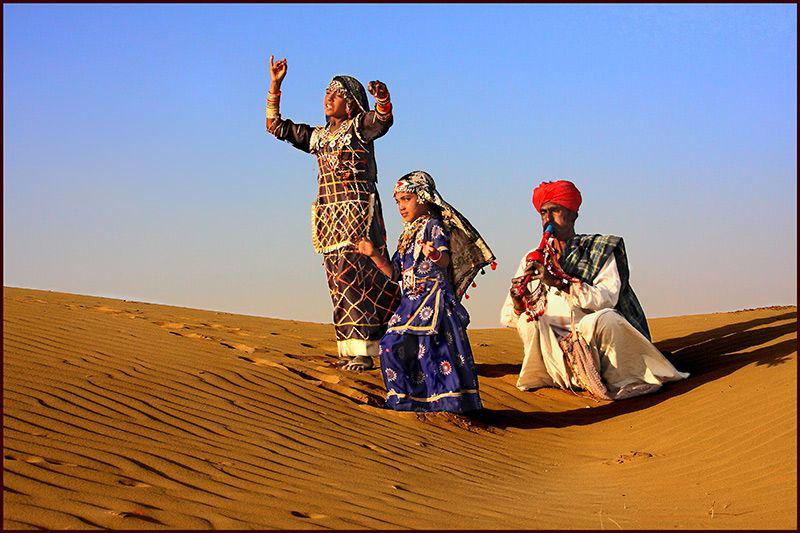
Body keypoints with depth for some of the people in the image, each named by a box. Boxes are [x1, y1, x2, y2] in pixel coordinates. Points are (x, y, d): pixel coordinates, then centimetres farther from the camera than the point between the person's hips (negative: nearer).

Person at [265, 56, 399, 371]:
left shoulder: (360, 126, 3)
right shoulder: (317, 136, 21)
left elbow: (384, 119, -19)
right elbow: (275, 125, 25)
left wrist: (382, 96, -42)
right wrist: (275, 85, 17)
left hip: (358, 212, -6)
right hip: (328, 213, 6)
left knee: (354, 275, -13)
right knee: (340, 278, 2)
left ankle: (361, 349, -13)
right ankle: (351, 350, 2)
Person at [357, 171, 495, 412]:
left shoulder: (433, 225, -3)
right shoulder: (407, 236, 22)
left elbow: (445, 259, -19)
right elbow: (395, 272, 21)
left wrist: (436, 255, -43)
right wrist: (373, 255, 10)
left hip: (434, 299, -9)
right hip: (411, 301, 9)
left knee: (434, 345, -17)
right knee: (391, 345, 2)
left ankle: (451, 401, -13)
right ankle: (406, 400, 11)